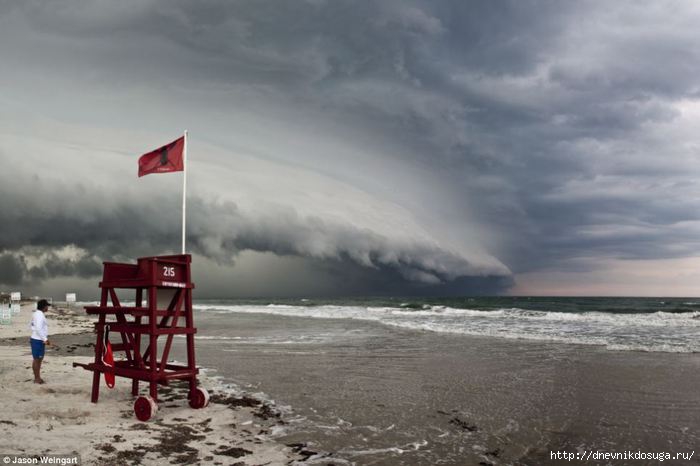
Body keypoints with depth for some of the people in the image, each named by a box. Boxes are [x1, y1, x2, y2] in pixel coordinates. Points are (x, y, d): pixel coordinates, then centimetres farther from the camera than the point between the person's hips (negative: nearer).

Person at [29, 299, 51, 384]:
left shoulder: (36, 314, 11)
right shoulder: (40, 315, -19)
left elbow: (31, 325, 22)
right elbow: (38, 329, -27)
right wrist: (45, 339, -23)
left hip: (35, 339, 10)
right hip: (38, 341, -10)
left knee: (39, 359, 16)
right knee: (37, 360, 0)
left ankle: (37, 377, 24)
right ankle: (37, 378, 8)